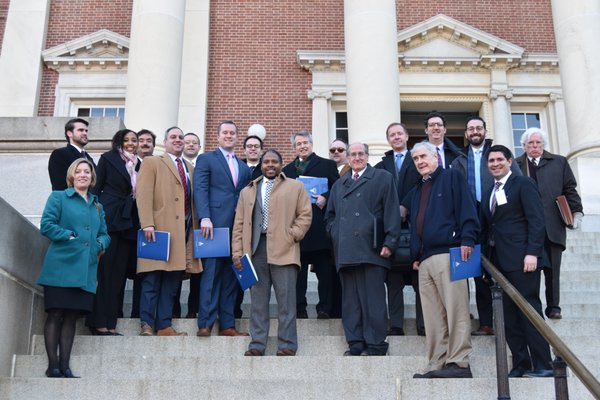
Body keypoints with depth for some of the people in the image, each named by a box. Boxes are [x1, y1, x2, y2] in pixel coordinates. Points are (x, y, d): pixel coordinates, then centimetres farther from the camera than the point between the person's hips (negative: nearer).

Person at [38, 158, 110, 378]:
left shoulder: (97, 206, 20)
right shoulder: (58, 197, 6)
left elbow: (104, 234, 20)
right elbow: (46, 224, -5)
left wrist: (101, 243, -2)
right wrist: (70, 236, -12)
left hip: (86, 270, 5)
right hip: (61, 267, -5)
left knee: (71, 317, 5)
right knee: (55, 315, -4)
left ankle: (65, 366, 8)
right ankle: (53, 365, 0)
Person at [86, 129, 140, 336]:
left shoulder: (138, 165, 16)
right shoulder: (108, 158, 5)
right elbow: (96, 187, 1)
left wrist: (143, 223, 5)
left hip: (129, 223, 5)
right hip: (109, 219, -5)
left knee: (119, 273, 3)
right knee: (104, 271, -5)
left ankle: (110, 324, 5)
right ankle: (99, 323, -4)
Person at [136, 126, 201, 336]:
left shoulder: (190, 168, 22)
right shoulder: (152, 163, 6)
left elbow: (192, 198, 18)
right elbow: (144, 194, -6)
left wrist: (194, 226, 7)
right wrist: (147, 224, -17)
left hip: (183, 230, 5)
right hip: (160, 229, -5)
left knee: (172, 281, 5)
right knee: (152, 279, -4)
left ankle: (164, 326, 7)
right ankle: (146, 324, 1)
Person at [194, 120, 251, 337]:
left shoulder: (243, 167, 23)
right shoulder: (206, 159, 8)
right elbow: (200, 189, -4)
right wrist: (205, 218, -16)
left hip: (238, 227, 5)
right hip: (215, 225, -5)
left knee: (231, 275, 4)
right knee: (211, 273, -6)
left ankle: (227, 324, 7)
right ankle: (205, 323, -2)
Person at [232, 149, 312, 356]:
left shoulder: (295, 187, 10)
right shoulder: (247, 191, 19)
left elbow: (305, 214, 5)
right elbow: (239, 224, 14)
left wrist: (292, 236, -7)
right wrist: (237, 251, 5)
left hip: (284, 250, -3)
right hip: (255, 249, 3)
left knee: (286, 300, -3)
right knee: (258, 300, 6)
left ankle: (287, 345, 3)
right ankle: (257, 344, 11)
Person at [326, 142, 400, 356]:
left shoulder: (382, 178, 7)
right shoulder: (339, 184, 23)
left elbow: (392, 211, -1)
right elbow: (330, 214, 28)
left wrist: (389, 242, -9)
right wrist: (334, 233, 10)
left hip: (370, 250, -5)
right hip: (345, 251, 5)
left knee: (373, 300, -5)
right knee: (350, 300, 6)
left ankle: (375, 346, 2)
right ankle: (355, 344, 11)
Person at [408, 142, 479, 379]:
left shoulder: (451, 178, 7)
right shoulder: (416, 191, 27)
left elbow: (467, 210, -4)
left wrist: (467, 240, -17)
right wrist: (414, 256, 15)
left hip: (448, 253, -7)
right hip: (424, 260, 7)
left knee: (456, 311, -8)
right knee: (433, 317, 3)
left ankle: (458, 363, -6)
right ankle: (436, 366, 5)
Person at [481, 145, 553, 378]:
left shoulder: (523, 184, -1)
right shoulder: (488, 194, 20)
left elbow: (536, 220, -9)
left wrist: (532, 253, -18)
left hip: (521, 259, -7)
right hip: (500, 261, 7)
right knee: (510, 316, 6)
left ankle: (542, 365, -1)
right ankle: (521, 364, 11)